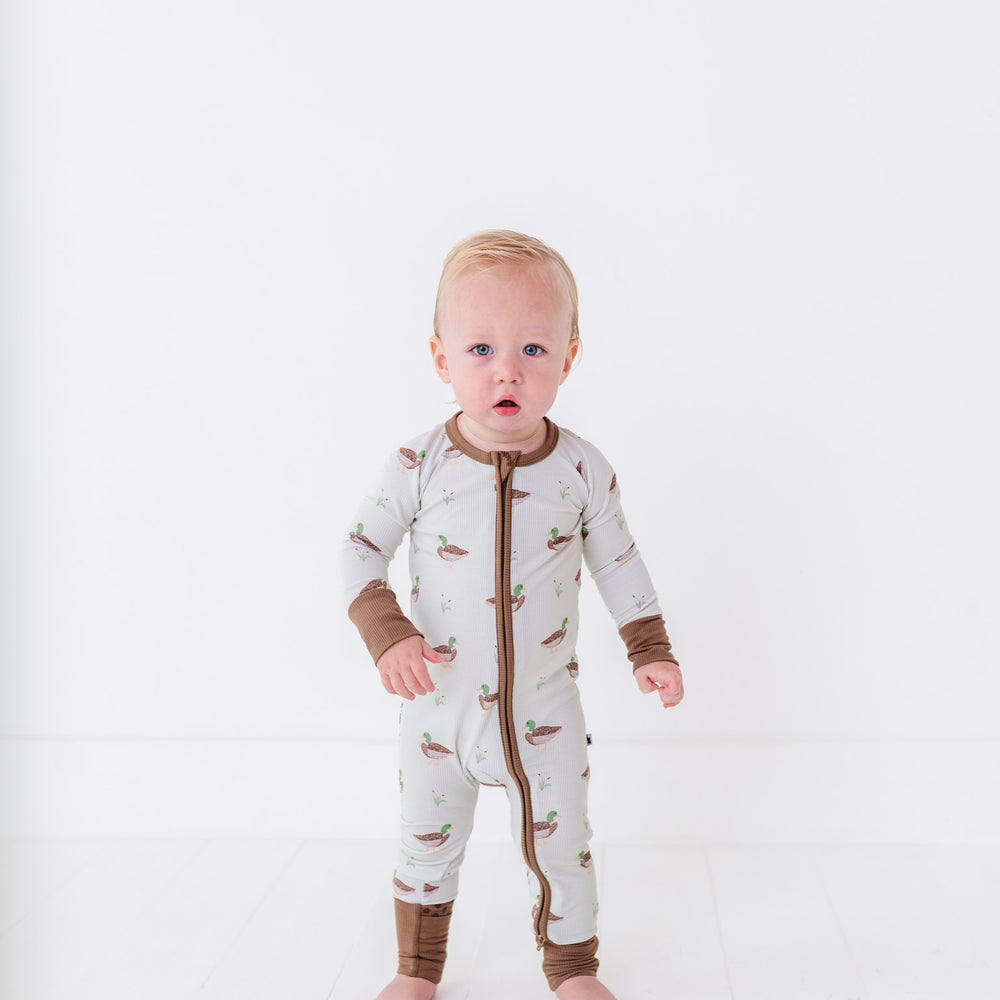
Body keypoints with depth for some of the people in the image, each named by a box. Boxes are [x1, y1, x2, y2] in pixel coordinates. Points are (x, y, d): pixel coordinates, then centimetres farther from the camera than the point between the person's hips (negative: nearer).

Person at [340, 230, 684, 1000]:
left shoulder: (582, 470, -11)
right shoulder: (419, 465, -14)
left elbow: (618, 561, 2)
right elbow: (362, 547, -5)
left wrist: (651, 649, 1)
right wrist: (387, 635, -18)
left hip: (544, 709, 0)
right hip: (440, 705, 0)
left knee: (560, 847, 14)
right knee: (427, 845, 17)